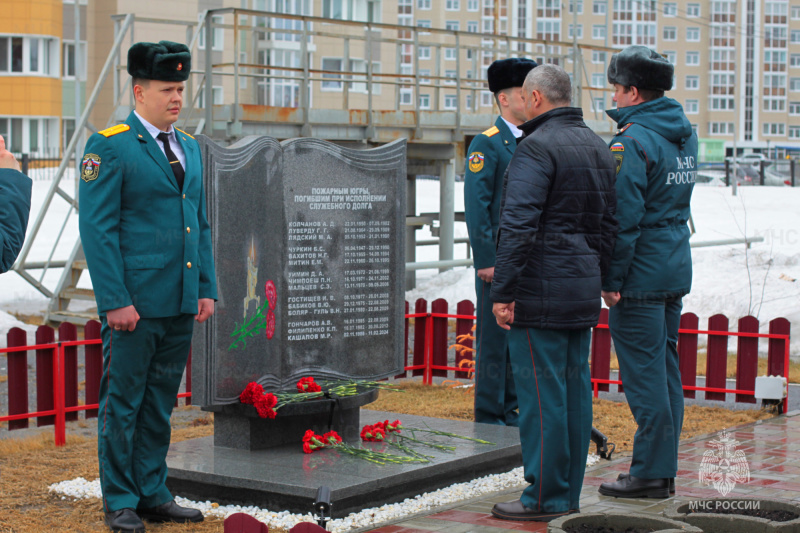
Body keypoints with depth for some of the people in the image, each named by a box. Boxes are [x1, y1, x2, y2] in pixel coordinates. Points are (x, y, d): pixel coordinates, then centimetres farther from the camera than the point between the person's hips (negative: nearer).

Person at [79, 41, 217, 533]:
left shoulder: (189, 148, 15)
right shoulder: (109, 147, -7)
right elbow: (97, 228, -11)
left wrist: (207, 289, 10)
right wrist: (115, 301, -16)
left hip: (182, 305, 7)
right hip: (135, 302, -6)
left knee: (160, 404, 12)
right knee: (123, 402, 1)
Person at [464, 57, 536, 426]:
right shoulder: (486, 144, -8)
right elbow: (476, 207, -13)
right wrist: (486, 261, -17)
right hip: (499, 257, -7)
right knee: (494, 338, -1)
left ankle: (512, 411, 21)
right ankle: (489, 418, 6)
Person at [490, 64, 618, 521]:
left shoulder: (536, 148, -13)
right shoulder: (599, 148, 15)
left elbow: (518, 226, -20)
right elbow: (609, 224, 19)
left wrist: (503, 292, -17)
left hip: (541, 293, -9)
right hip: (583, 294, 9)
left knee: (541, 394, -4)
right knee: (576, 389, 11)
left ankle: (545, 497, 0)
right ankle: (569, 495, 18)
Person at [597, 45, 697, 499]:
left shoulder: (632, 142, -16)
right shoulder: (684, 133, 12)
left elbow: (624, 217, -20)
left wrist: (612, 279, -15)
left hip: (641, 273, -9)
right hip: (676, 269, 9)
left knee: (644, 373, -4)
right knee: (666, 368, 13)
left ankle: (649, 473, 0)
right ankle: (664, 469, 19)